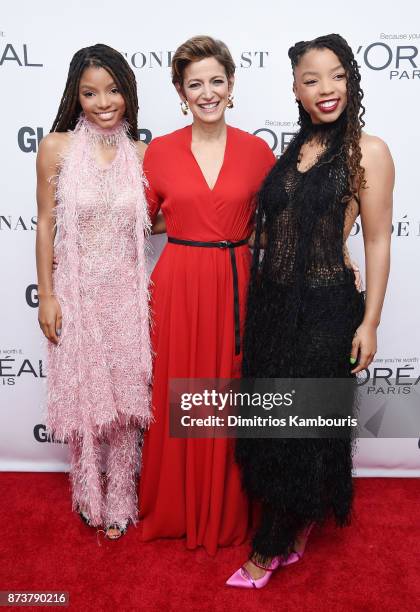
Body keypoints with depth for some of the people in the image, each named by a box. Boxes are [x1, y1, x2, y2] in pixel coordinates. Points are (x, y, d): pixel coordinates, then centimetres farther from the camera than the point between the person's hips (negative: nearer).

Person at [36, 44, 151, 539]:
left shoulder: (140, 153, 1)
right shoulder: (56, 147, -5)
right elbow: (45, 223, -2)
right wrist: (46, 295, -4)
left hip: (126, 293, 2)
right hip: (76, 293, -1)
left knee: (125, 398, 9)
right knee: (82, 398, 11)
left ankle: (120, 501, 31)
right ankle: (91, 499, 35)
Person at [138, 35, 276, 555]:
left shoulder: (257, 151, 2)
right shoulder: (160, 151, 2)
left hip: (235, 288, 0)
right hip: (176, 288, 0)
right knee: (175, 400, 10)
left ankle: (227, 512, 35)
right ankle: (172, 510, 35)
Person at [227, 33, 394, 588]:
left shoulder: (368, 151, -6)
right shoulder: (291, 151, 10)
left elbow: (378, 241, -7)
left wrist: (369, 321, -9)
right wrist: (257, 299, 13)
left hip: (325, 307, -6)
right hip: (272, 301, 6)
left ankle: (268, 549, 25)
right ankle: (298, 523, 41)